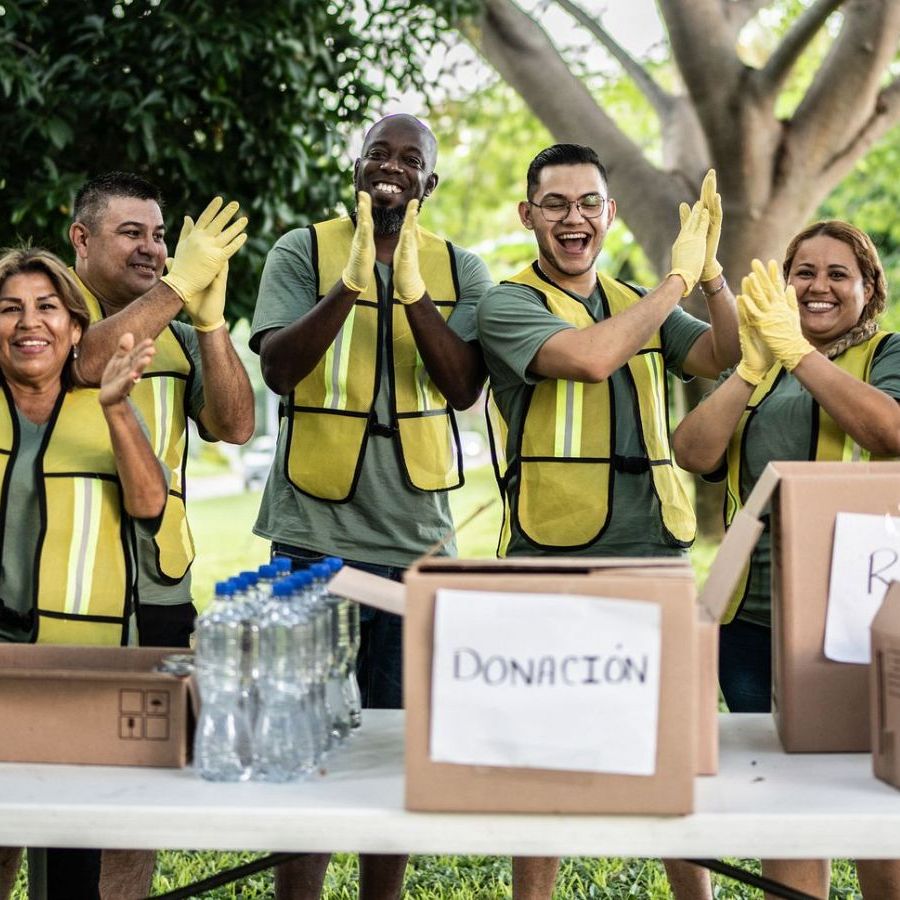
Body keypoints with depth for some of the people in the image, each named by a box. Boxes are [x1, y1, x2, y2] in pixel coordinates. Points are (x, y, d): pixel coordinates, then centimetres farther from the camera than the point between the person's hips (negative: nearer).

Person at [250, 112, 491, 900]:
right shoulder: (304, 253, 2)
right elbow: (279, 368, -10)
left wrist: (412, 290, -19)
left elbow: (464, 386, -6)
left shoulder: (460, 271, 7)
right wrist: (351, 282, -22)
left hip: (416, 536, 2)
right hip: (315, 531, -2)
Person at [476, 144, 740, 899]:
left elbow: (727, 358, 3)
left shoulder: (641, 305, 17)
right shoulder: (509, 304, -1)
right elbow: (589, 359, -20)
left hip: (654, 552, 5)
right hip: (554, 555, -5)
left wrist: (710, 269, -9)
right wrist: (676, 280, -12)